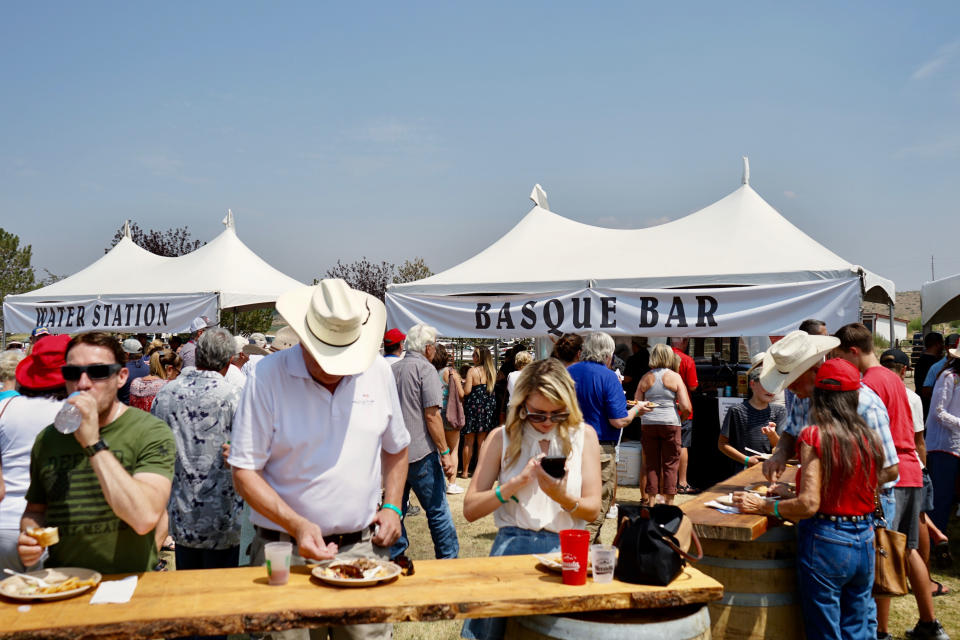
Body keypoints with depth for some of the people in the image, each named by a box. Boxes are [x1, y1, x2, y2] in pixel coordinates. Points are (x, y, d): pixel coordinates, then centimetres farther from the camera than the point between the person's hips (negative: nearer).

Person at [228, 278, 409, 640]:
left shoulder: (378, 372, 3)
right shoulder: (268, 377, -9)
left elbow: (396, 448, 18)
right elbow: (244, 471, -8)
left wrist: (392, 506, 6)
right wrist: (297, 525, -18)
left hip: (365, 546, 3)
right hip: (288, 552, -3)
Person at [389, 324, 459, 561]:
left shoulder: (390, 370, 12)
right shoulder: (425, 369, -8)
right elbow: (431, 415, -14)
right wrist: (445, 452, -10)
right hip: (420, 453, -6)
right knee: (438, 511, 4)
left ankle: (394, 558, 16)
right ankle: (449, 559, 9)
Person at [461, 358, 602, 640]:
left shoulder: (583, 436, 5)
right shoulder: (502, 438, 4)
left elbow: (592, 510, 2)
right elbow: (470, 509, -2)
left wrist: (562, 496, -18)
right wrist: (516, 483, -14)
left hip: (565, 548, 0)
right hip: (512, 546, 0)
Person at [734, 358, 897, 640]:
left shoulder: (814, 435, -14)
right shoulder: (871, 438, 1)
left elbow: (808, 505, -19)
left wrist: (761, 505, -8)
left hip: (825, 541, -5)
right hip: (864, 542, 5)